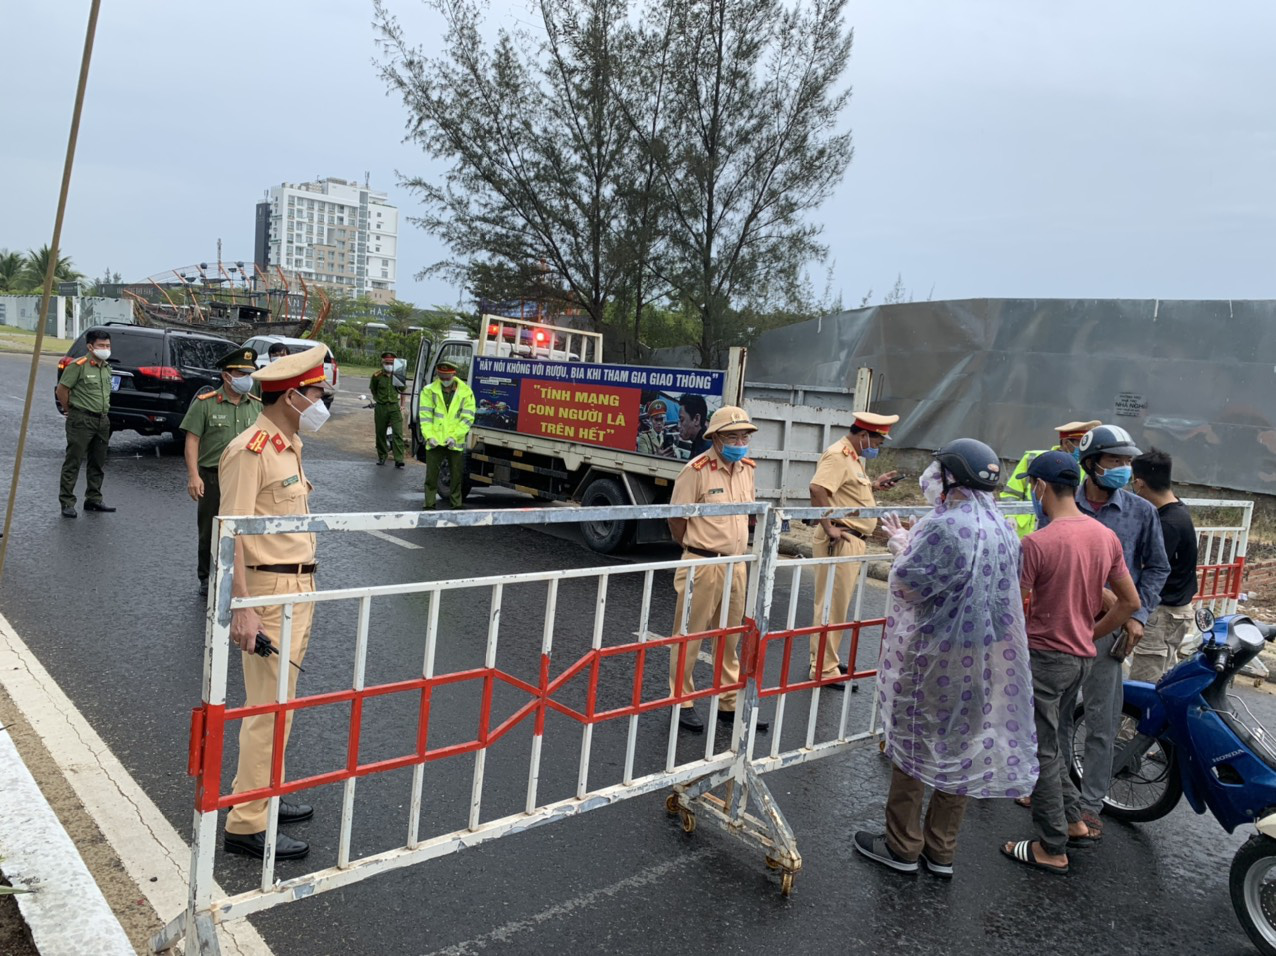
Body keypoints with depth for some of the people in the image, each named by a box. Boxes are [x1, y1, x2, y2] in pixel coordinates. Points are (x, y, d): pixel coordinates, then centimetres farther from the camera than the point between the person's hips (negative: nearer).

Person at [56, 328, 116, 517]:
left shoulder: (107, 368, 12)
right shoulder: (78, 366, -11)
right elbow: (61, 390, -9)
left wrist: (104, 411, 16)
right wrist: (69, 410, -1)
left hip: (103, 420, 7)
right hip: (82, 421, -7)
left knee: (98, 463, 13)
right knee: (73, 463, -2)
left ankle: (94, 499, 23)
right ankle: (67, 503, 2)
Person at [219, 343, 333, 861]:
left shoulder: (290, 446, 13)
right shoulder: (250, 451, -16)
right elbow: (232, 533, -21)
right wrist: (242, 610, -25)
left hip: (298, 588, 10)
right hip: (268, 590, -10)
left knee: (281, 702, 18)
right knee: (268, 709, -4)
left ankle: (266, 793, 33)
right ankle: (246, 824, 7)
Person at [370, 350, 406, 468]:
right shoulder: (377, 375, -3)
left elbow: (402, 389, 17)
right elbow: (373, 389, 14)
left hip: (394, 407, 0)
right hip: (381, 407, 0)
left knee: (398, 433, -10)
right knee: (380, 433, 9)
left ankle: (399, 460, -13)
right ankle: (381, 457, 26)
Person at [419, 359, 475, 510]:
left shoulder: (466, 392, 2)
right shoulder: (429, 391, 3)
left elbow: (467, 418, -2)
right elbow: (425, 416, -2)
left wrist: (454, 436, -13)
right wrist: (429, 436, -14)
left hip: (455, 443, 0)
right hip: (434, 441, 0)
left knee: (456, 477, 8)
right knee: (431, 476, 3)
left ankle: (456, 506, 20)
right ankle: (429, 506, 12)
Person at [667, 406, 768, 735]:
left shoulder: (746, 469, 7)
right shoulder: (697, 470, -14)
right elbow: (677, 518, -9)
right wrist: (696, 549, 3)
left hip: (736, 565, 6)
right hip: (703, 566, -6)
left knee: (729, 639, 15)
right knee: (690, 637, 6)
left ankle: (729, 704, 27)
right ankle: (682, 703, 19)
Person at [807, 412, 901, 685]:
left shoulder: (854, 457, 16)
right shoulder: (838, 455, -16)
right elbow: (817, 489, -30)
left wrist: (875, 485, 14)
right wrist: (828, 528, -27)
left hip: (853, 541, 10)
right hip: (840, 541, -10)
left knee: (839, 604, 19)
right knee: (832, 605, -4)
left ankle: (828, 659, 32)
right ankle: (824, 670, 4)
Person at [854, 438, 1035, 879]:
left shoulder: (944, 526, -22)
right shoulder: (1004, 528, 3)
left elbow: (905, 582, -19)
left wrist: (902, 544, 1)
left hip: (933, 656, -7)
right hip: (985, 658, 7)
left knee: (913, 743, 8)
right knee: (962, 745, 15)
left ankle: (903, 846, 21)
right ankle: (941, 850, 28)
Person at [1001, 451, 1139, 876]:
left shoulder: (1036, 543, -21)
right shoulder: (1107, 537, 2)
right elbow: (1130, 603, 9)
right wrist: (1091, 633, 17)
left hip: (1044, 657, -7)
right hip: (1081, 657, 7)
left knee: (1042, 752, 5)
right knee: (1053, 741, 24)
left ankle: (1052, 849, 16)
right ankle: (1073, 821, 31)